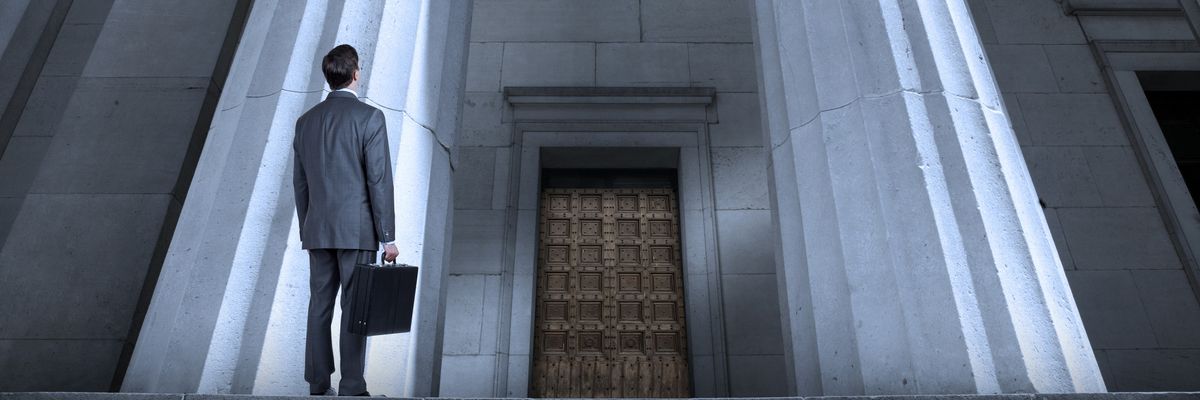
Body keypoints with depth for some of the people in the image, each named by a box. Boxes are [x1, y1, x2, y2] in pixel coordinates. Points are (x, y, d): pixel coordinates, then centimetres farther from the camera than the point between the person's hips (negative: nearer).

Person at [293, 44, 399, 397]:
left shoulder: (306, 121, 10)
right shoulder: (370, 117, -9)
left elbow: (300, 183, 13)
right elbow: (379, 180, -13)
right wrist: (388, 237, -9)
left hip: (317, 230, 6)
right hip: (357, 229, -5)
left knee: (319, 307, 11)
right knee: (355, 308, 0)